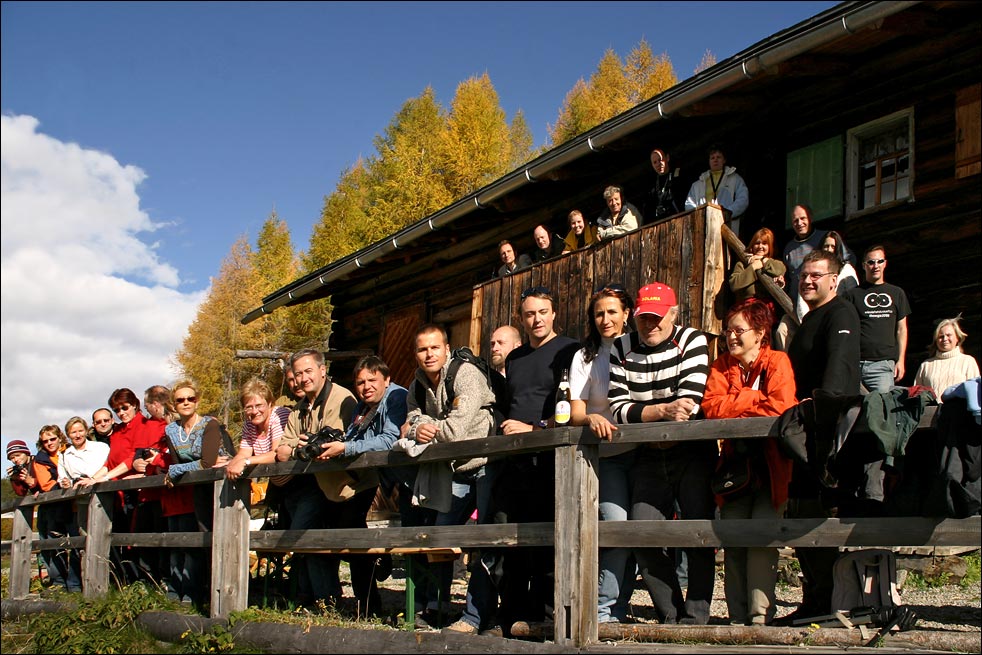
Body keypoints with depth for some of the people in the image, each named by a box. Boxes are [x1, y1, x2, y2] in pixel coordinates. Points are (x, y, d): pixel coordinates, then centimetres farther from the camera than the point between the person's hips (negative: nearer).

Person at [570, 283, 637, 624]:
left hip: (641, 451, 2)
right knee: (618, 526, -18)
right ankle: (605, 611, -9)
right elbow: (575, 413, -1)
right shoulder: (584, 358, 6)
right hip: (606, 456, -2)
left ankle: (617, 609, 13)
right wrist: (592, 418, -23)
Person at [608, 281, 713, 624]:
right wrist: (663, 410, -21)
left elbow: (690, 404, -15)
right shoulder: (621, 349, 4)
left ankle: (696, 619, -2)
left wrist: (642, 414, -16)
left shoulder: (692, 341, -4)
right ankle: (671, 618, 5)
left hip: (693, 452, -3)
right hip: (649, 457, 3)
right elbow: (618, 409, -6)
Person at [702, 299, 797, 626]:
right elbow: (711, 406, -6)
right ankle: (738, 618, 5)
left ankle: (761, 616, -11)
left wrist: (734, 407, -9)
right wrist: (755, 398, -13)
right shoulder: (721, 365, 10)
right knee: (733, 543, 1)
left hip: (770, 466, -4)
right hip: (735, 463, 4)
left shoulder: (777, 361, -2)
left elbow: (780, 406, -19)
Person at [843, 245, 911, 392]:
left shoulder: (896, 293, 17)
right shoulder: (853, 294, 11)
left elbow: (901, 329, 17)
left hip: (883, 363, 1)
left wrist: (901, 360, 7)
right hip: (854, 362, -1)